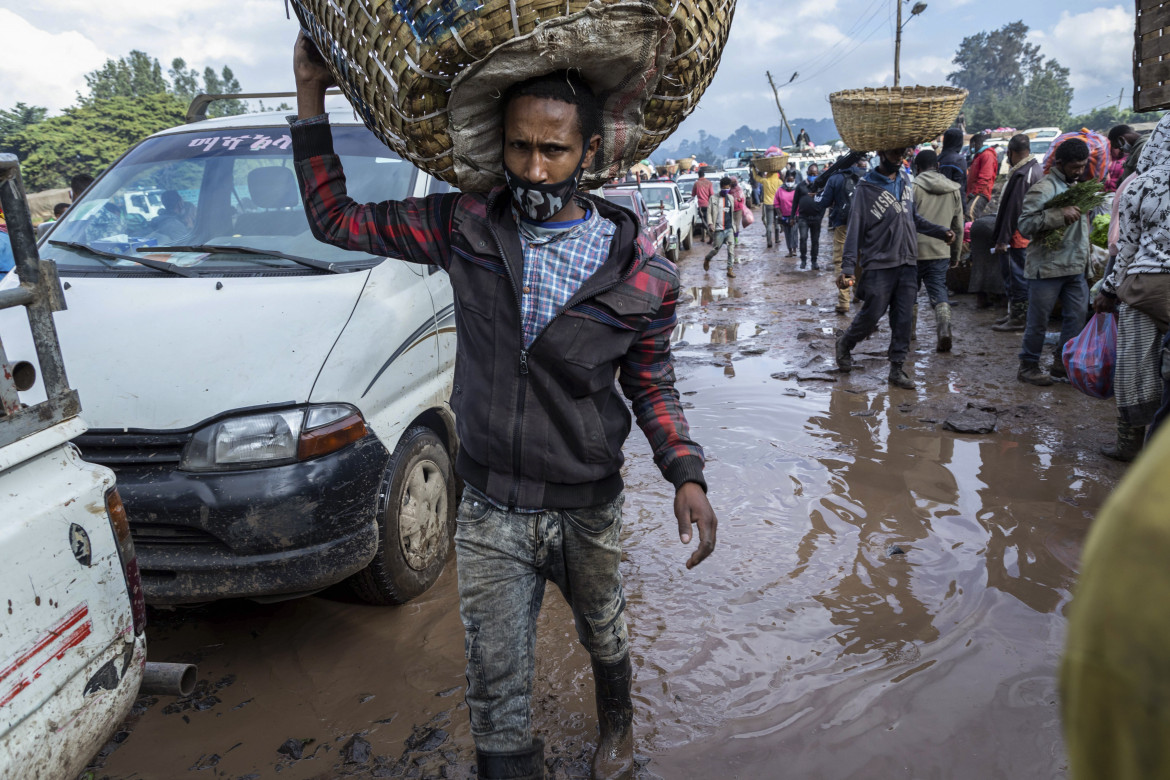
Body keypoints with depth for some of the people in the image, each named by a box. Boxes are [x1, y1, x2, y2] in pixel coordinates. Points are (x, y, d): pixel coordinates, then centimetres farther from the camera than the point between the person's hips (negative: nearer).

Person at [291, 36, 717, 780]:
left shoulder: (640, 270, -11)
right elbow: (337, 219, -1)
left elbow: (652, 384, 0)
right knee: (496, 685, 8)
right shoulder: (465, 228, -9)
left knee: (603, 632, 27)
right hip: (491, 511, 0)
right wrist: (312, 93, -5)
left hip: (588, 512, 1)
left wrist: (687, 476, -11)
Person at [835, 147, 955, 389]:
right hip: (879, 266, -5)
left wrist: (941, 232, 11)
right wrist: (847, 268, -17)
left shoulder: (904, 181, 13)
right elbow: (855, 229, -9)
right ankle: (844, 343, 25)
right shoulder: (867, 188, -6)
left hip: (908, 263, 5)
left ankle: (897, 368, 11)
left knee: (903, 319, 4)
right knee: (871, 315, -3)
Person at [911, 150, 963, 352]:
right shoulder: (953, 189, 11)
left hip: (915, 251, -3)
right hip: (941, 251, 3)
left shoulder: (913, 186, -7)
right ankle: (944, 328, -17)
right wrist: (955, 255, 23)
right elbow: (958, 226, 15)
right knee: (939, 290, 5)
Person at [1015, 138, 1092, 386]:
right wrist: (1061, 215, -31)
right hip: (1047, 267, -8)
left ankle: (1062, 361, 21)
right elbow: (1025, 224, -22)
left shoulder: (1076, 186, 17)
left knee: (1077, 314, 9)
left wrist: (1086, 258, 24)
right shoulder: (1043, 188, -13)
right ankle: (1028, 367, 11)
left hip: (1074, 267, 8)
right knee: (1038, 320, 0)